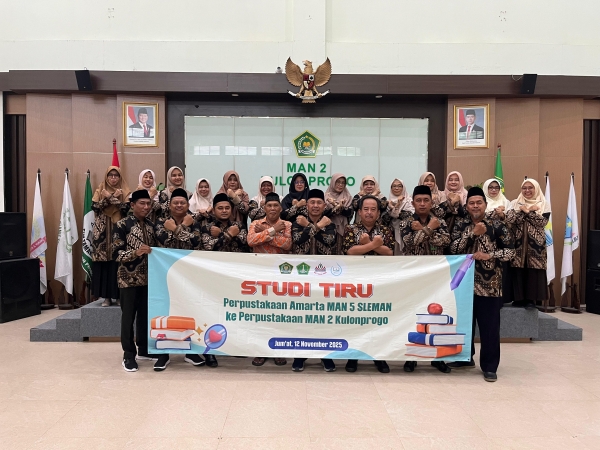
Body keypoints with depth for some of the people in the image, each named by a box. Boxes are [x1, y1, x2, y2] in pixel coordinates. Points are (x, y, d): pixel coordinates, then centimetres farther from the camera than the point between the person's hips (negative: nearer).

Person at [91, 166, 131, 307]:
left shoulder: (125, 192, 6)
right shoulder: (100, 191, 11)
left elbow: (127, 209, -9)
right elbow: (94, 207, -3)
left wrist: (112, 198, -11)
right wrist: (107, 198, -11)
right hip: (102, 232, 1)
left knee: (119, 262, -4)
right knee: (103, 263, -1)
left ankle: (119, 295, 5)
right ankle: (105, 295, 6)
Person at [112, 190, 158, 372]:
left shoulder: (151, 226, 9)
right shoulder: (122, 225, -7)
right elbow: (116, 253, -12)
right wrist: (135, 252, -26)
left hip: (147, 277, 5)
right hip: (129, 278, -5)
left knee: (145, 314, 12)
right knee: (128, 316, 3)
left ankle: (144, 349, 27)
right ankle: (129, 355, 14)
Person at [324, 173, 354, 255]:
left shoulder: (348, 197, 10)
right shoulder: (326, 196, 6)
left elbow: (350, 213, -3)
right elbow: (324, 213, -6)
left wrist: (342, 207, -21)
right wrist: (336, 207, -20)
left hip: (343, 229, 1)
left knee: (342, 250, -3)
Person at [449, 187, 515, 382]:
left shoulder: (497, 226, -1)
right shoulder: (461, 225, 5)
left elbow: (510, 251, -3)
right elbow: (454, 248, -7)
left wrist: (489, 255, -17)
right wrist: (472, 233, -16)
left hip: (489, 284, -2)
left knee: (490, 326, 2)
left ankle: (489, 366, 14)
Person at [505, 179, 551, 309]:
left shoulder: (543, 204, 6)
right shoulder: (515, 203, 9)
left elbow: (542, 222, -9)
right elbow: (508, 219, -7)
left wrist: (529, 211, -13)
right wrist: (522, 210, -14)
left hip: (535, 243, -1)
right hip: (518, 242, 1)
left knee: (533, 270, -2)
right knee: (517, 270, -1)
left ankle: (531, 298, 7)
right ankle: (518, 297, 9)